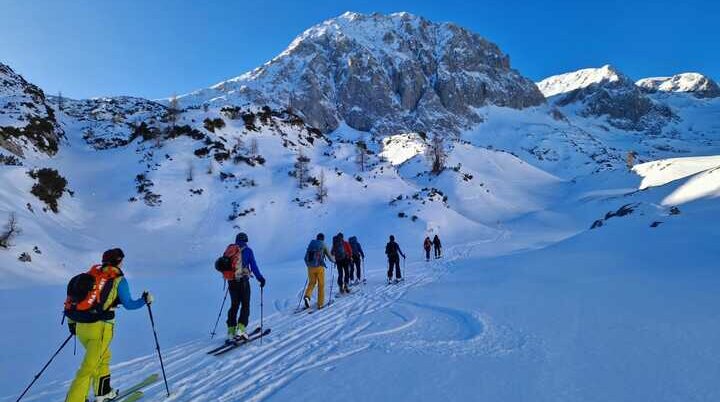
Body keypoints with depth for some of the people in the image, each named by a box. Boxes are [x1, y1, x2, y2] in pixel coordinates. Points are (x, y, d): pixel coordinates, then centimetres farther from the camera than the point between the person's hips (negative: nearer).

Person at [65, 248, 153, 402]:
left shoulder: (91, 274, 11)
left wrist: (72, 322, 24)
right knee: (89, 367, -2)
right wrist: (145, 300, 15)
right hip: (99, 327, -7)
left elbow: (74, 298, 14)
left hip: (81, 326, 7)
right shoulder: (118, 279, -6)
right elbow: (128, 304, -2)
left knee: (103, 356, 25)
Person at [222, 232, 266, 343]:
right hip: (242, 281, -5)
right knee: (245, 305, 5)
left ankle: (231, 332, 14)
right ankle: (240, 330, -5)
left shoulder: (228, 250, 11)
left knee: (234, 305, 15)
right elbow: (254, 267, -7)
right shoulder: (247, 250, -4)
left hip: (231, 282, 5)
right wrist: (260, 278, 2)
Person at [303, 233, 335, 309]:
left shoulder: (311, 244, 12)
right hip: (319, 267, -3)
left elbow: (306, 258, 16)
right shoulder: (323, 245, 1)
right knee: (321, 285, 9)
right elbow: (329, 256, 5)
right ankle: (320, 304, 11)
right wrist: (334, 260, 27)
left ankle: (307, 296, -8)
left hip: (310, 268, 3)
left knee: (311, 283, 18)